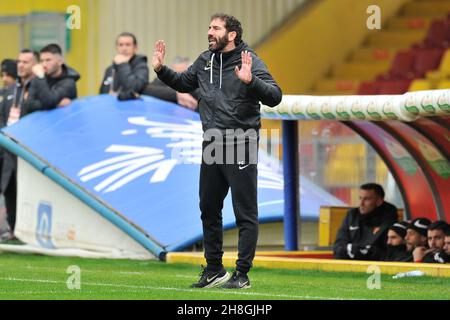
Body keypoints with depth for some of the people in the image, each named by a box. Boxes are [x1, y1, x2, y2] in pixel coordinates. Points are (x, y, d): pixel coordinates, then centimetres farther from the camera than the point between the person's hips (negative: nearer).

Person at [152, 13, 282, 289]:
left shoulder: (249, 61, -10)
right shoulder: (205, 61, 10)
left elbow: (275, 97, -19)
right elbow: (183, 84, 27)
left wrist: (250, 80, -35)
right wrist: (161, 69, 12)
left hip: (240, 147, -7)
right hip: (211, 146, 7)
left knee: (245, 214, -3)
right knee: (209, 209, 13)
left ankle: (242, 274, 2)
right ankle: (214, 270, 24)